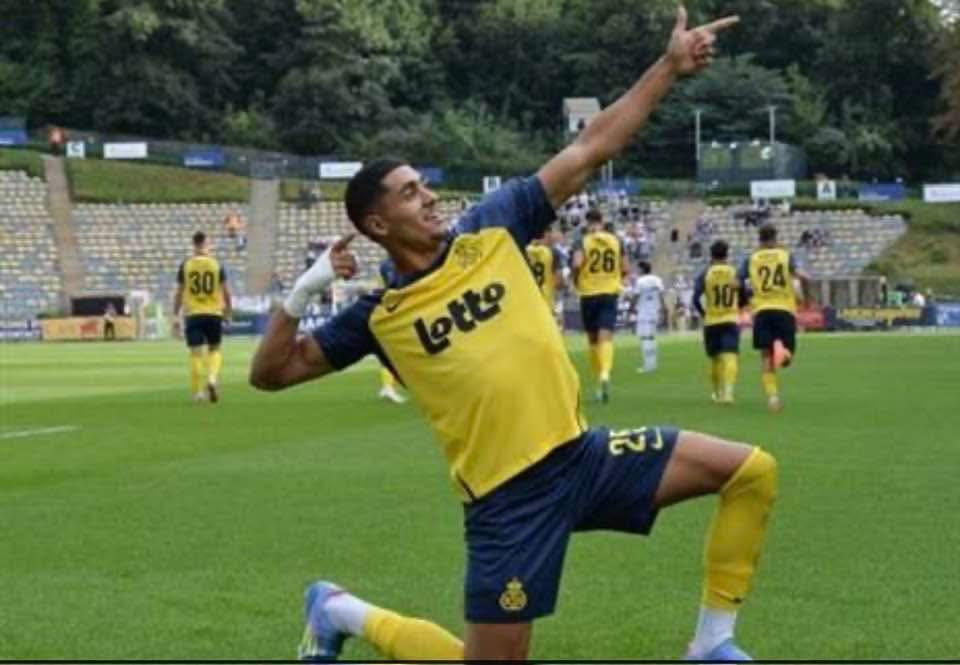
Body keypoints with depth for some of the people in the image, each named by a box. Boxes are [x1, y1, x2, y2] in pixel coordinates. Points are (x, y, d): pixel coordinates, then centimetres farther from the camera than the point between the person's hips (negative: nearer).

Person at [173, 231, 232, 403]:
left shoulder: (185, 266, -1)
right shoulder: (217, 265, 0)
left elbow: (179, 293, 1)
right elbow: (226, 292, 2)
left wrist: (176, 317, 8)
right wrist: (228, 312, 16)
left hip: (193, 314, 0)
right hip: (214, 313, 0)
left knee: (196, 353, 2)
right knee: (215, 349, 16)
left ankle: (198, 392, -1)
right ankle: (213, 378, -10)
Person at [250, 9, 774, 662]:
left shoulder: (491, 230, 5)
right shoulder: (379, 316, 0)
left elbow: (592, 148, 5)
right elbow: (271, 373, 3)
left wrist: (670, 66, 0)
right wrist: (302, 292, -13)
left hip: (582, 453, 4)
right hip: (509, 496, -4)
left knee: (752, 471, -6)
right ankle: (340, 610, 25)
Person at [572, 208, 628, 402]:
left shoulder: (583, 241, -3)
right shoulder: (615, 241, 6)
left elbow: (577, 264, -19)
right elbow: (625, 269, 5)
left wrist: (576, 281, 0)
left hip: (589, 294, -1)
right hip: (610, 293, 1)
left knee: (593, 340, 13)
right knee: (606, 337, -8)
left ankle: (599, 380, 21)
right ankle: (605, 373, -34)